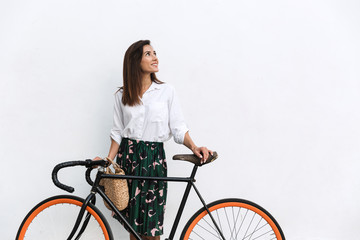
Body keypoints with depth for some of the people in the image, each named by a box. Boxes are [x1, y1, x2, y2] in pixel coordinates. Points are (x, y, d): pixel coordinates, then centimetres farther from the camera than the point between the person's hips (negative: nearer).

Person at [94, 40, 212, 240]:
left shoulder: (166, 91, 0)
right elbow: (118, 132, 8)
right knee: (133, 218, 10)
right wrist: (108, 160, -3)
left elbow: (178, 127, 0)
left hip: (153, 157, -2)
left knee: (151, 221, -1)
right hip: (128, 155, 2)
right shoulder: (123, 95, 6)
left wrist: (194, 147, -15)